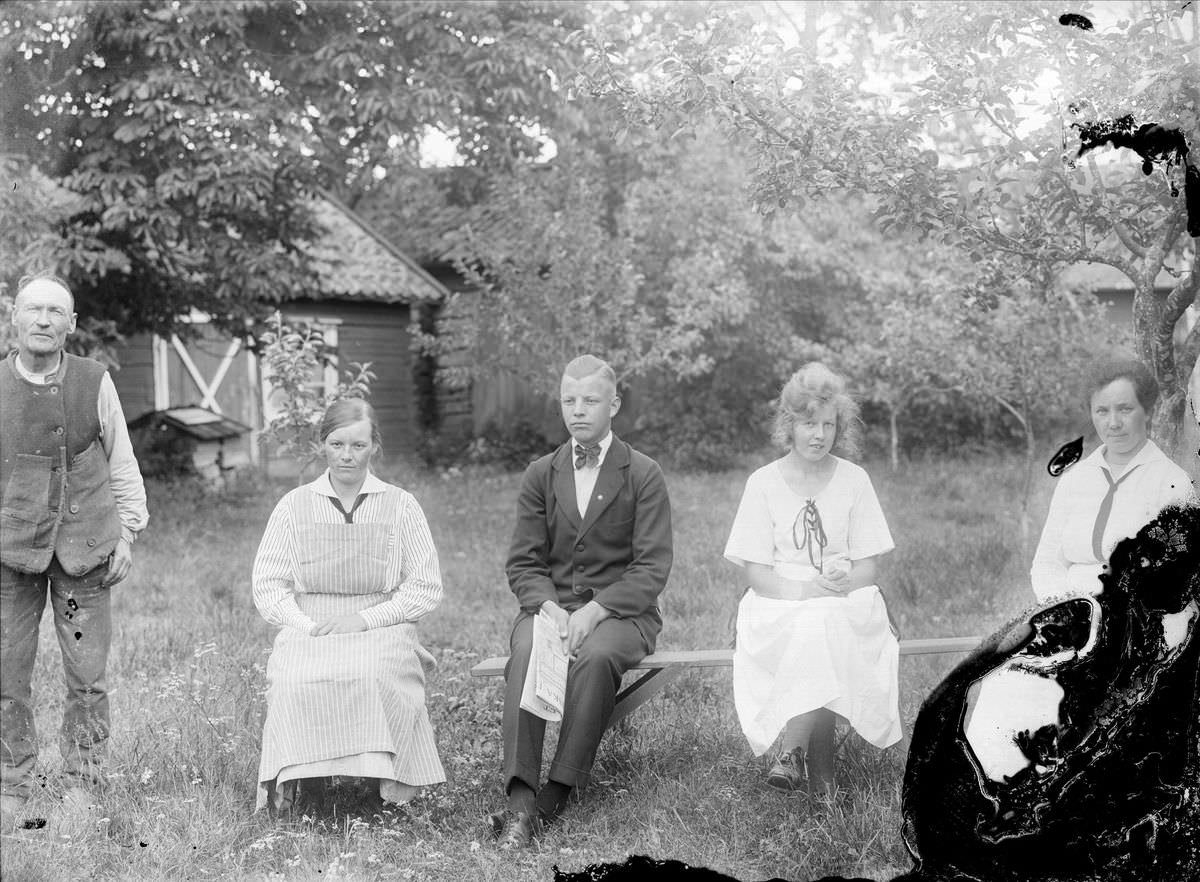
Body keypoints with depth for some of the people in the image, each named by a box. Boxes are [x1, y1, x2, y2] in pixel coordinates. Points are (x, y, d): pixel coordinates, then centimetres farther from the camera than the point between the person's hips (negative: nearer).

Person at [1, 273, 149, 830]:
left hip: (84, 549, 0)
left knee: (87, 675, 3)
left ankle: (80, 785, 17)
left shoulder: (94, 382, 2)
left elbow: (121, 465, 8)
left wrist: (127, 534, 3)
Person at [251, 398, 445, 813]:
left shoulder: (400, 506, 10)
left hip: (381, 627, -1)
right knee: (293, 680, -34)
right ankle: (293, 776, -20)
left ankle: (393, 774, -22)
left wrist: (366, 618, -9)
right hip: (307, 629, 1)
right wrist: (307, 625, -10)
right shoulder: (293, 506, 12)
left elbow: (427, 588, 5)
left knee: (373, 674, -37)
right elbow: (267, 588, 9)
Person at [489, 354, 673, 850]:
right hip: (550, 604, 2)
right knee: (525, 650, -31)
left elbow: (652, 568, -5)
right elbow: (523, 563, 7)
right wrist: (549, 608, -14)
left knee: (596, 655, -36)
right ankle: (519, 801, -37)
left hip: (620, 610, -2)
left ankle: (555, 796, -29)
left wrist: (595, 610, -19)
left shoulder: (643, 475, 2)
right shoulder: (540, 476, 12)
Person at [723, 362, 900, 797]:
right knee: (814, 625, -35)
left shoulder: (854, 480, 6)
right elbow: (757, 574, -3)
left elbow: (867, 569, 5)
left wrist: (844, 578, -18)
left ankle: (793, 752, -31)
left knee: (823, 626, -35)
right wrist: (815, 588, -18)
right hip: (778, 609, -1)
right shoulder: (764, 483, 2)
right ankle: (821, 761, -32)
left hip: (846, 609, 1)